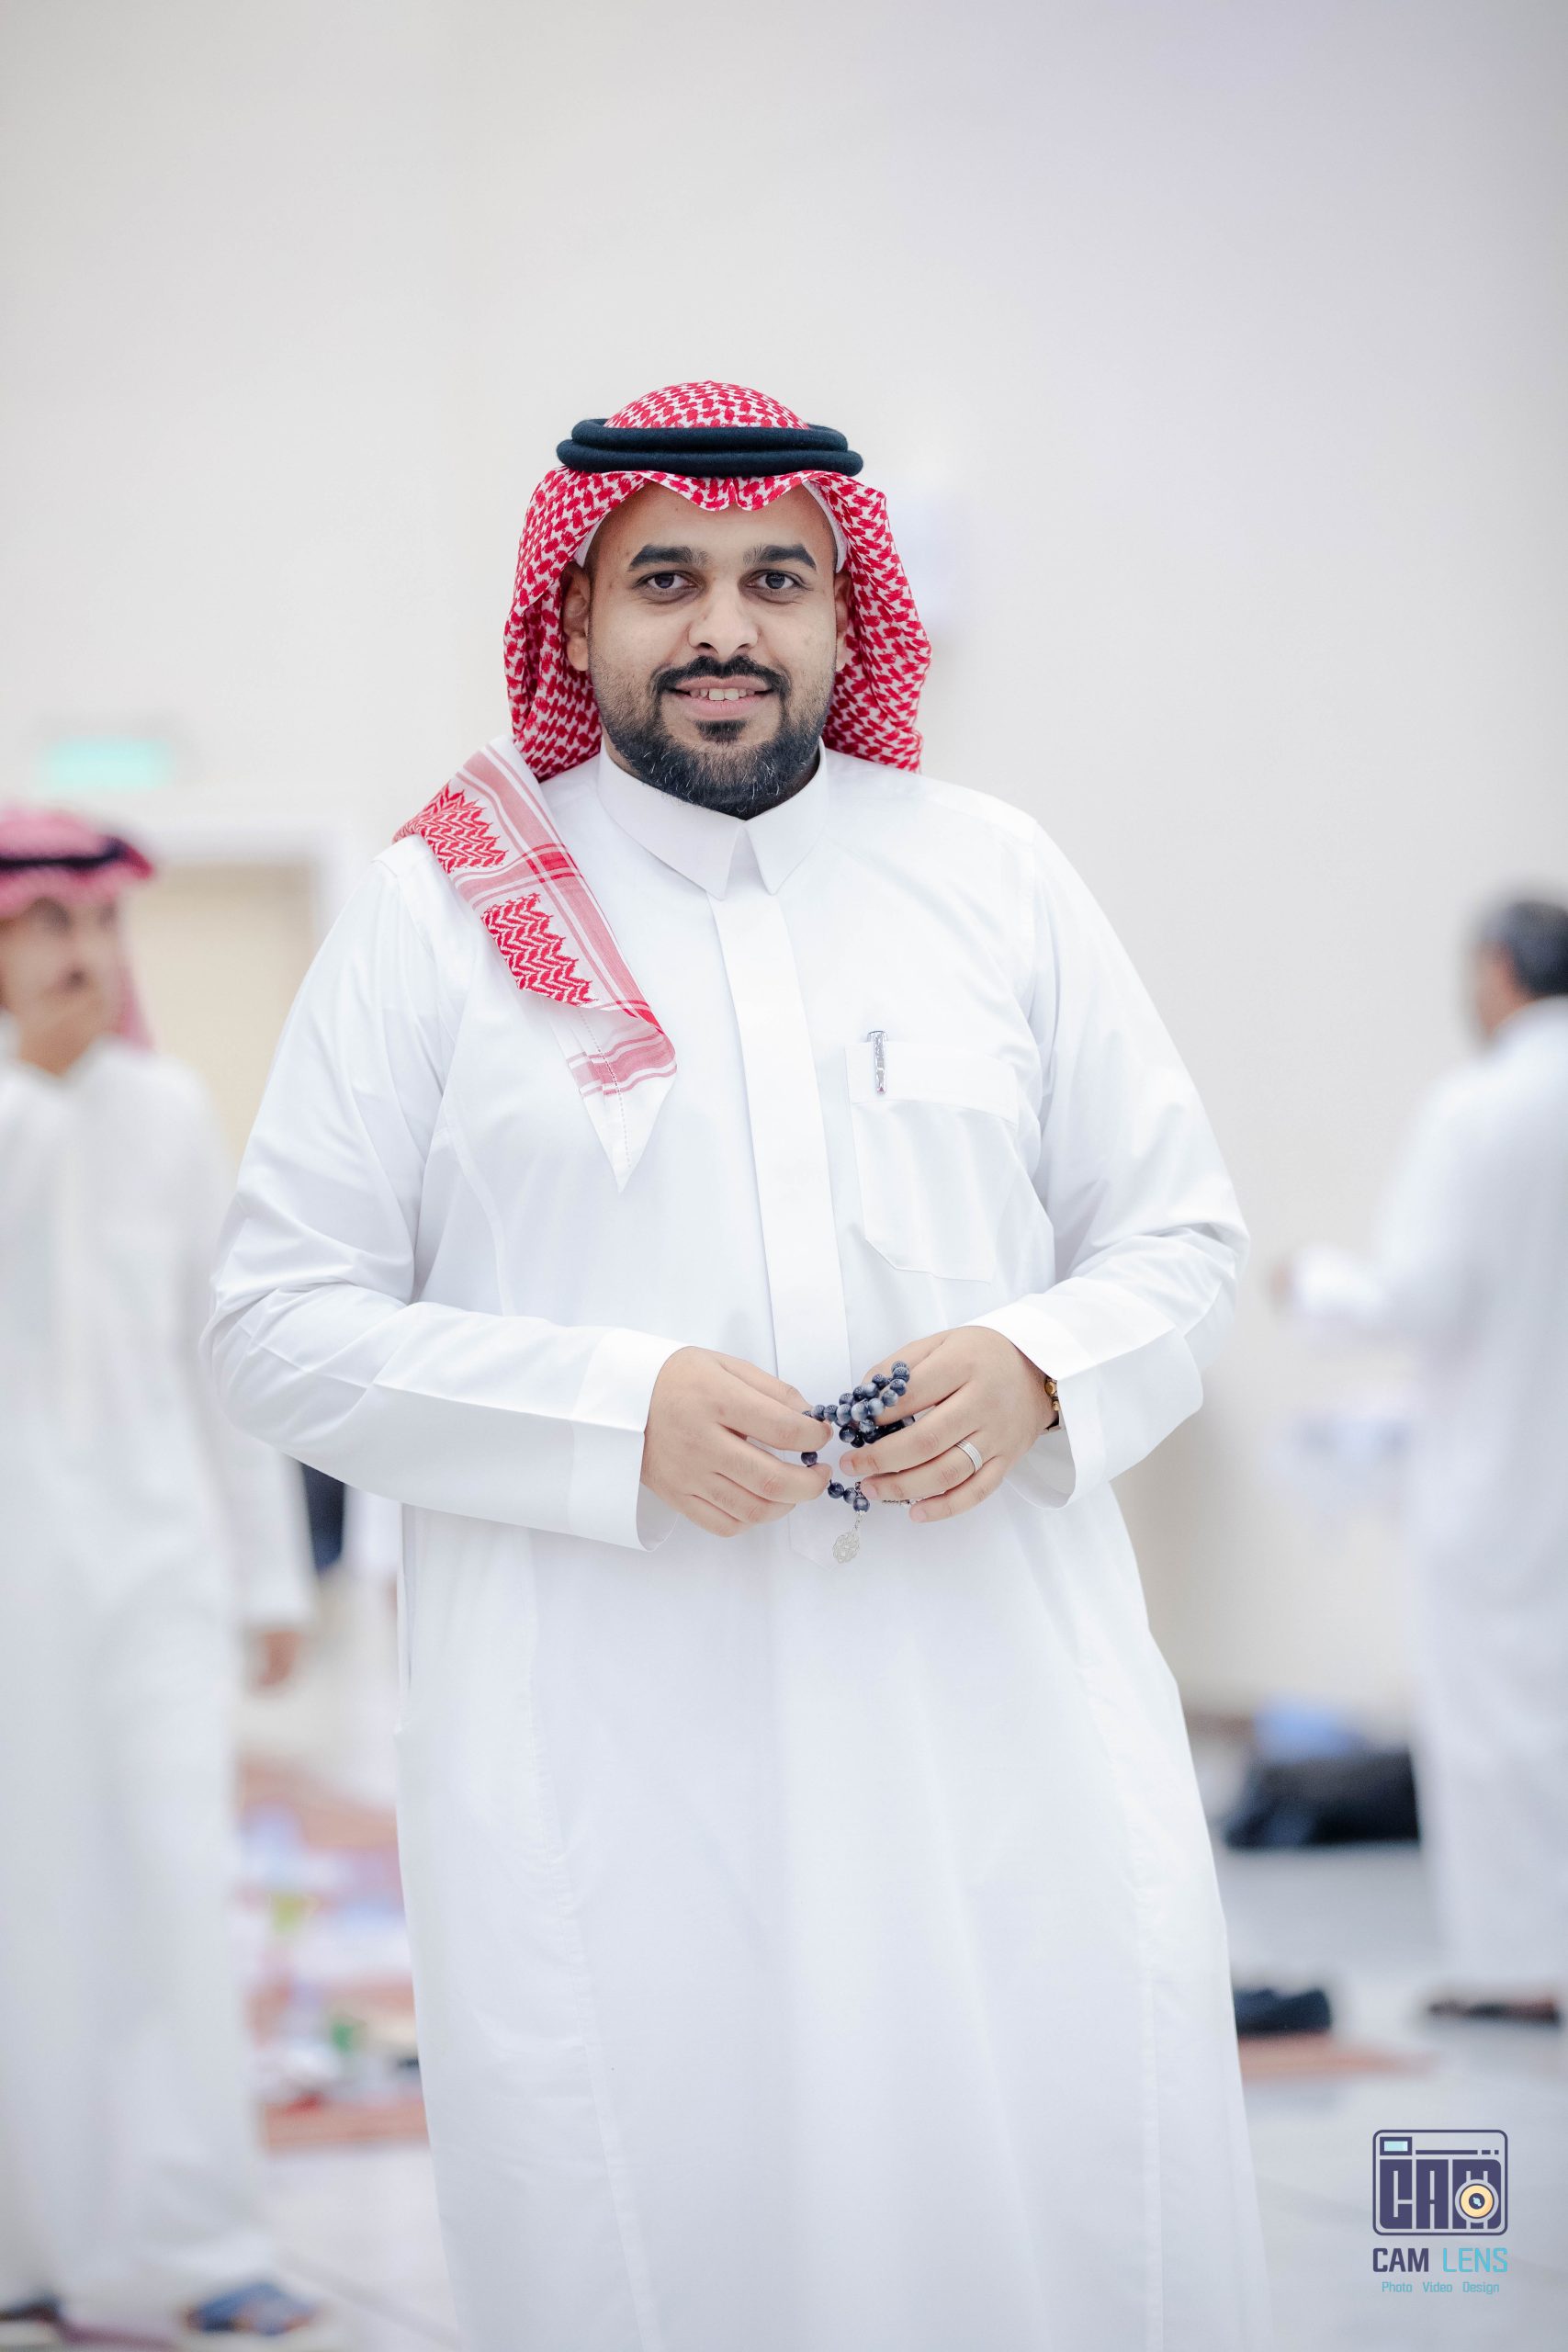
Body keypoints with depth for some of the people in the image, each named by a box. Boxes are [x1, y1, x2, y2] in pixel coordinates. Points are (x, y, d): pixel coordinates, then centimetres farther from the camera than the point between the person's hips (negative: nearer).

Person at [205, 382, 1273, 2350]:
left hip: (1004, 1720, 2)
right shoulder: (437, 910, 5)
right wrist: (616, 1415, -13)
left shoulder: (992, 873, 12)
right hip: (606, 1768, -2)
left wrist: (1041, 1368, -8)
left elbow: (1180, 1233, 15)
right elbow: (282, 1319, 2)